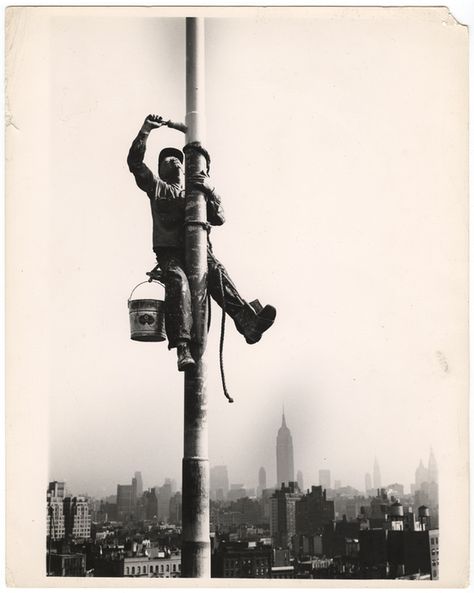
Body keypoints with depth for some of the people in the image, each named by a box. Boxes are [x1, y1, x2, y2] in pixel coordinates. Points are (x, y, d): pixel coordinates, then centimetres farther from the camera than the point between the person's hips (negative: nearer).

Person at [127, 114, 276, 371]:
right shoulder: (157, 188, 24)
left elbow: (219, 219, 15)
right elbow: (135, 162, 11)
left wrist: (210, 190, 0)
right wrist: (145, 130, 2)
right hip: (170, 252, -2)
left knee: (217, 273, -30)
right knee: (178, 281, -35)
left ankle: (249, 323, -53)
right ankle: (182, 347, -50)